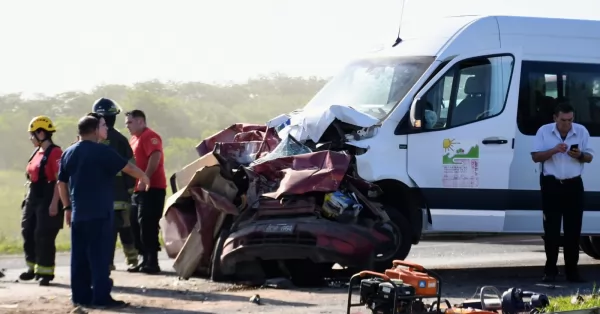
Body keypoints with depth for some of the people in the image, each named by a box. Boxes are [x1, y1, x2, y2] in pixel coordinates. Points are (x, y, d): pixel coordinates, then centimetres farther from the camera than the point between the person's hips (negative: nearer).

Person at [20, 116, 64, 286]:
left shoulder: (55, 153, -15)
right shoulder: (37, 152, 13)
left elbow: (60, 180, -18)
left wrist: (54, 203, -22)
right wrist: (27, 198, 19)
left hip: (47, 201, -9)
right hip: (33, 199, 9)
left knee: (44, 236, -6)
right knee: (28, 233, 12)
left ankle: (46, 272, 2)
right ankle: (33, 268, 24)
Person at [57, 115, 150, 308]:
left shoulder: (68, 154, 11)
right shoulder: (101, 151, -10)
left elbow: (61, 183, 15)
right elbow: (127, 167, -6)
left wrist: (68, 207, 22)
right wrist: (143, 177, 13)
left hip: (78, 213, 7)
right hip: (99, 213, -7)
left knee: (80, 256, 8)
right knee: (99, 255, -5)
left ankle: (80, 295, 10)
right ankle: (101, 297, -7)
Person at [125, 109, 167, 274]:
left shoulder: (149, 136, -10)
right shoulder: (134, 139, 21)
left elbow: (155, 157, -24)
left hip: (151, 188, -10)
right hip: (139, 189, 10)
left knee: (147, 226, -13)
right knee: (137, 226, 10)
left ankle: (152, 262, -14)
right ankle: (145, 260, 16)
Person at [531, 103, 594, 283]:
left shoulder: (582, 131, 3)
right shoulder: (544, 131, 0)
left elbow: (590, 157, 6)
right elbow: (536, 157, -4)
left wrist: (580, 155, -17)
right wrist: (553, 150, -19)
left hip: (574, 185, 1)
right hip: (551, 185, -1)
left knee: (573, 229, 1)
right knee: (551, 229, -1)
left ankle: (572, 270, 5)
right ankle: (550, 270, 4)